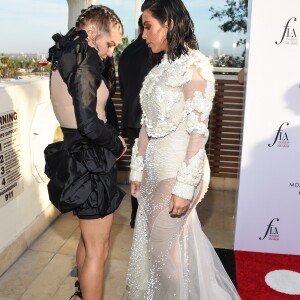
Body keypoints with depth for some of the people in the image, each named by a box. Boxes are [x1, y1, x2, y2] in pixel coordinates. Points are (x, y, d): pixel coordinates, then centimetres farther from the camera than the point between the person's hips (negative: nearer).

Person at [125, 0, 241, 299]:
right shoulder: (160, 67, 11)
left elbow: (198, 131, -17)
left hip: (178, 168, -7)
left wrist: (184, 186, -19)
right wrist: (138, 170, 11)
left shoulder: (193, 65, -12)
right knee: (150, 244, 17)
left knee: (163, 248, 6)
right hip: (155, 166, 7)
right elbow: (147, 125, 10)